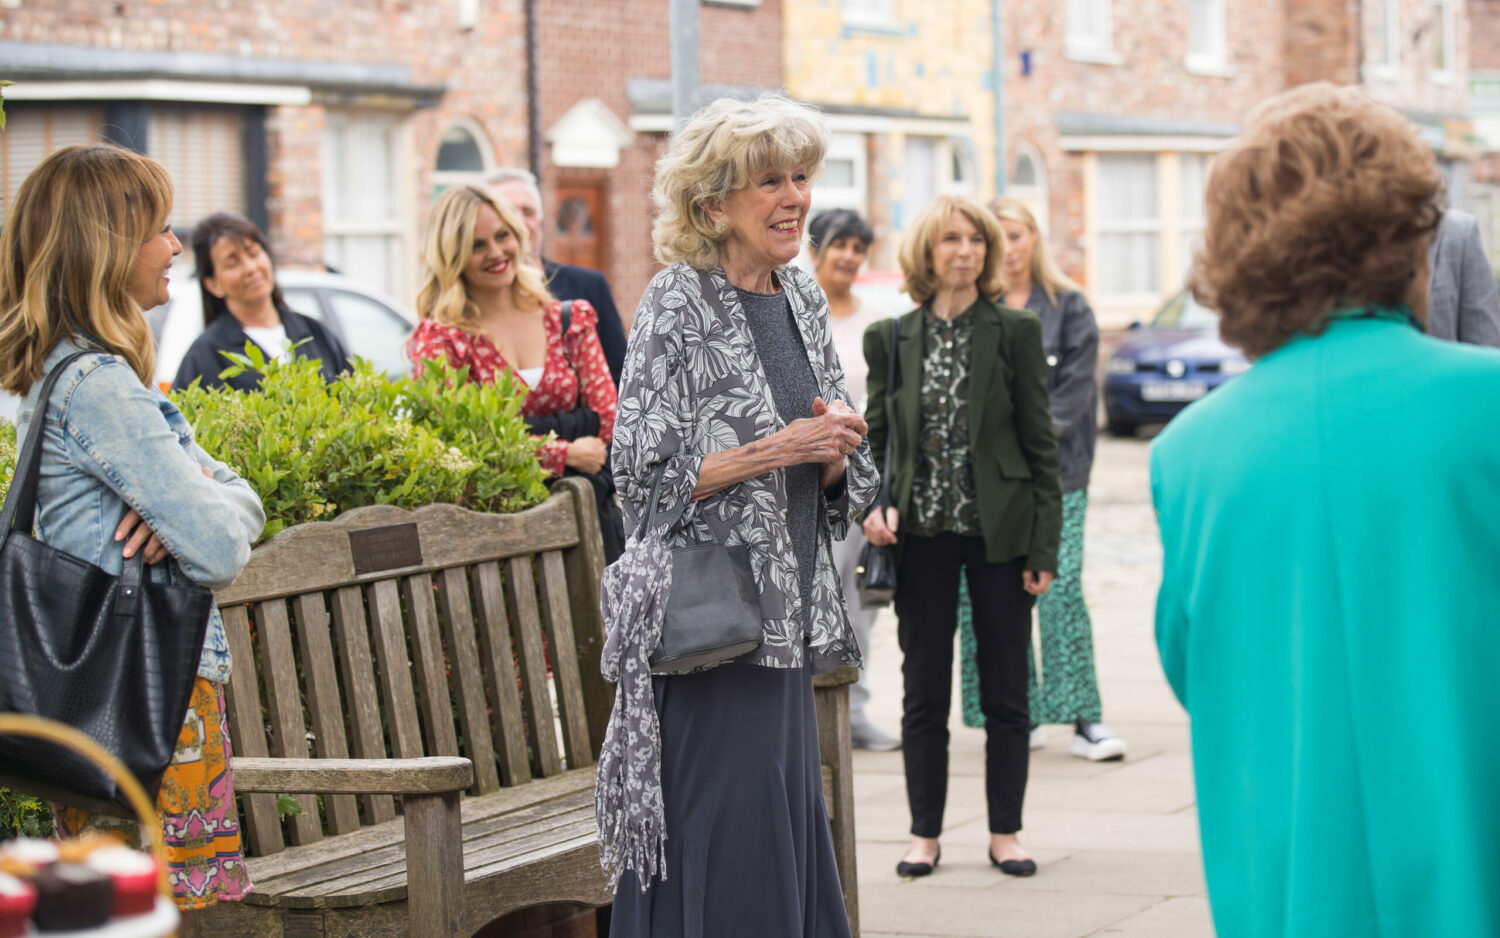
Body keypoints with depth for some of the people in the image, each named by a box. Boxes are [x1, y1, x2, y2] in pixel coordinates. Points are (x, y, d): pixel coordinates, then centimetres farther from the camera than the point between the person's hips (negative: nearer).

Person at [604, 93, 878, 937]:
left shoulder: (804, 298, 12)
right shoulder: (677, 305, -9)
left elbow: (843, 483, 17)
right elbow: (645, 477, -14)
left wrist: (836, 447, -5)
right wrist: (776, 449, -17)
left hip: (789, 613, 7)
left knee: (791, 828, 10)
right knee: (727, 836, -6)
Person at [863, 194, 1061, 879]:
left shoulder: (1015, 332, -1)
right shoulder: (891, 339, 4)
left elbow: (1041, 443, -1)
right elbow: (876, 433, 10)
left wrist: (1043, 546, -5)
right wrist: (870, 505, -9)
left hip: (999, 531, -1)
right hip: (922, 535, 1)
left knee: (1005, 689, 5)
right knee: (924, 690, 7)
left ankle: (1005, 832, 15)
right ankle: (925, 833, 16)